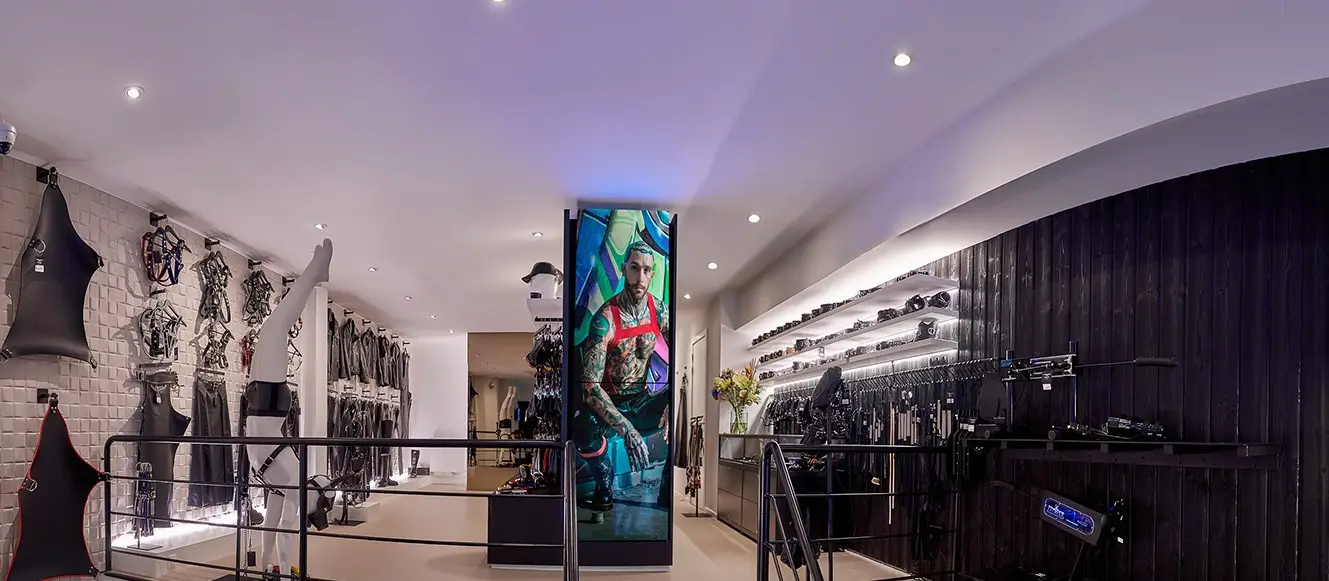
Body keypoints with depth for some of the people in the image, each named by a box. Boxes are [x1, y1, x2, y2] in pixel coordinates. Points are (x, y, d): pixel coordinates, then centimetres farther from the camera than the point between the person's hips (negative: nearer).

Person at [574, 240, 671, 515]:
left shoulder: (659, 312, -6)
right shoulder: (605, 319, -21)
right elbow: (590, 386, -27)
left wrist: (672, 404, -27)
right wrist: (627, 431, -38)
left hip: (642, 404, 4)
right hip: (610, 406, -4)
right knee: (582, 428, -38)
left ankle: (668, 492, -6)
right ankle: (605, 491, -6)